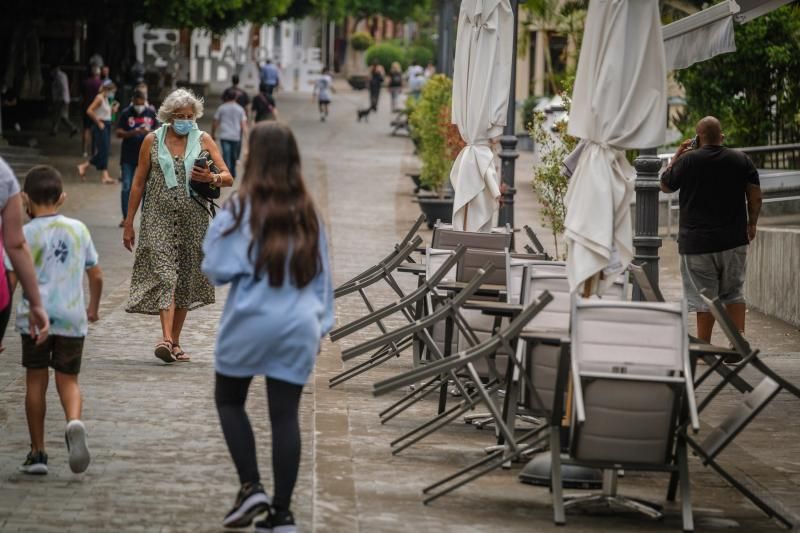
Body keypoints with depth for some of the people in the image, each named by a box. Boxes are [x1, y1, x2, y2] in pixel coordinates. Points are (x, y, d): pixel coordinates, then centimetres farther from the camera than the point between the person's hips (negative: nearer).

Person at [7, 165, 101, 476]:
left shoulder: (24, 235, -3)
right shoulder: (78, 230, 8)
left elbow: (10, 281, -9)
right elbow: (96, 276, 13)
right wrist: (93, 308, 29)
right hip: (72, 317, 2)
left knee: (36, 381, 9)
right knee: (68, 380, 10)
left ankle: (38, 452, 12)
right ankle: (74, 422, -22)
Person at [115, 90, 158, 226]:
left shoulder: (151, 113, 4)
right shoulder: (126, 113, -1)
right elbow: (119, 133, -4)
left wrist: (149, 132, -14)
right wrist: (132, 133, -21)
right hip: (128, 157, -1)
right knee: (126, 187, 0)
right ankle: (126, 217, 6)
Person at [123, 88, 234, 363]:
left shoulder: (203, 140, 7)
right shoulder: (152, 141, 5)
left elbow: (228, 178, 4)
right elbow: (138, 183, 9)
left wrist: (212, 178, -20)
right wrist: (129, 223, 7)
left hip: (192, 219, 2)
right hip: (159, 219, -2)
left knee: (185, 280, 6)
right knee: (163, 275, -16)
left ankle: (175, 342, 17)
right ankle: (166, 338, -28)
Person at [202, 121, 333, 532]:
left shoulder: (243, 208, -9)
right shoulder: (307, 212, 7)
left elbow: (218, 269, -10)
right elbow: (322, 274, 13)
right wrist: (322, 323, 20)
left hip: (250, 321, -3)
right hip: (299, 327, 4)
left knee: (229, 400, 17)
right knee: (285, 415, 5)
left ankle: (251, 487, 3)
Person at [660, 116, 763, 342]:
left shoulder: (687, 160, -8)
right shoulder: (741, 160, 1)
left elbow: (665, 186, 5)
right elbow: (756, 196, 3)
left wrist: (676, 156, 14)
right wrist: (752, 223, 16)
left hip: (697, 242, -3)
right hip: (734, 239, 3)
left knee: (704, 297, 1)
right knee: (734, 292, 12)